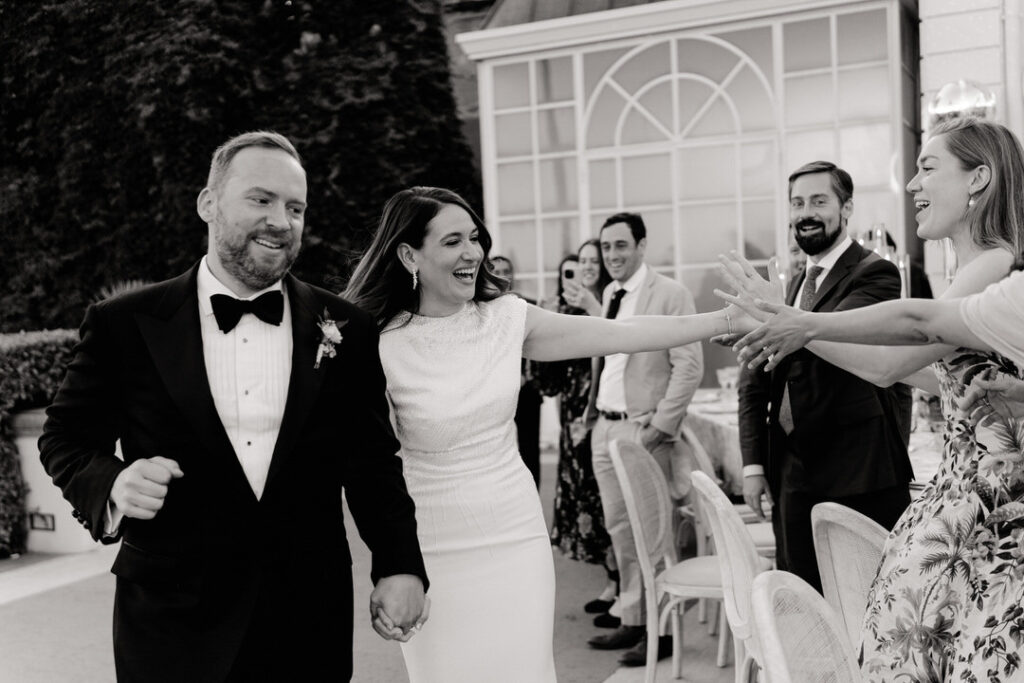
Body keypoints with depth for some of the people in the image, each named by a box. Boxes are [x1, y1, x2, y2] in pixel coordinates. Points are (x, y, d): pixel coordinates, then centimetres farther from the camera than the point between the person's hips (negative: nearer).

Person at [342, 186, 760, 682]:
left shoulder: (507, 317, -1)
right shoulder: (381, 344, -12)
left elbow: (622, 334, 0)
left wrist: (729, 318, -2)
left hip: (516, 537, 3)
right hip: (432, 551, -3)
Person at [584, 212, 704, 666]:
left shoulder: (670, 294, -8)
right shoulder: (608, 294, 12)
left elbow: (689, 365, -12)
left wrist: (662, 426, -15)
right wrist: (592, 410, 10)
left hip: (643, 430, -7)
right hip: (605, 428, 7)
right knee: (620, 529, 13)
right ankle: (632, 620, 25)